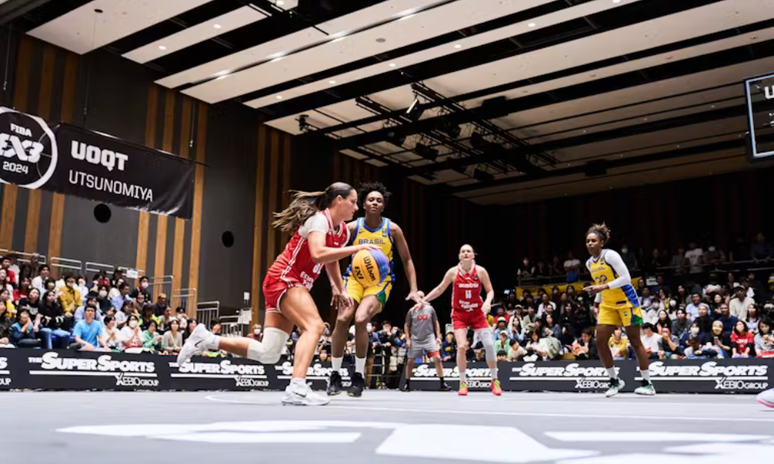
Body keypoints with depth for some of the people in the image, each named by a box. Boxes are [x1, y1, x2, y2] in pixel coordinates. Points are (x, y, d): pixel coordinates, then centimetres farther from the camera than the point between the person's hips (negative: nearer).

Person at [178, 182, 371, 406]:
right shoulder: (319, 219, -14)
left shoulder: (343, 231, 13)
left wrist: (341, 290, 20)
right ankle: (297, 388, -35)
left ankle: (206, 339, 11)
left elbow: (332, 261, 30)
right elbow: (318, 254, -32)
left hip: (295, 285, 9)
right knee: (314, 326, -28)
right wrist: (356, 249, -28)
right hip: (283, 280, -9)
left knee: (268, 354, 2)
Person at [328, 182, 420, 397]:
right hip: (355, 277, 1)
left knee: (360, 319, -25)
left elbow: (407, 260, 2)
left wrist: (413, 290, -6)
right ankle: (335, 375, -2)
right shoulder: (352, 227, -7)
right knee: (342, 319, -21)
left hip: (380, 281, -1)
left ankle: (359, 376, -6)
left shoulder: (392, 229, -6)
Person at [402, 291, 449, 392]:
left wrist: (438, 336, 3)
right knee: (410, 361, 1)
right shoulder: (411, 311, 2)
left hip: (429, 339, 0)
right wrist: (407, 339, 0)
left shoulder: (430, 309, 4)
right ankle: (407, 385, 17)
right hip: (415, 340, 0)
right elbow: (406, 326, 9)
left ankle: (442, 384, -9)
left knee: (437, 358, -14)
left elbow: (436, 323, 10)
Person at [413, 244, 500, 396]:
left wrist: (487, 302, -22)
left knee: (489, 345, -8)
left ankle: (495, 381, 10)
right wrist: (424, 300, 0)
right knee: (461, 346, -14)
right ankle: (463, 382, 3)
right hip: (459, 314, 0)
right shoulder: (453, 272, -7)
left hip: (477, 313, 1)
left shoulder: (480, 271, -8)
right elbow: (440, 289, 4)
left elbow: (490, 290, -2)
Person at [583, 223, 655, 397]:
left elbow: (626, 278, -20)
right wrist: (597, 301, 8)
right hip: (607, 305, 7)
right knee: (600, 342, -3)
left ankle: (648, 384, 8)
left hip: (626, 302, -7)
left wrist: (603, 287, -27)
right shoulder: (589, 263, 7)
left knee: (635, 341, -2)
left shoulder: (610, 255, -16)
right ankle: (615, 381, 11)